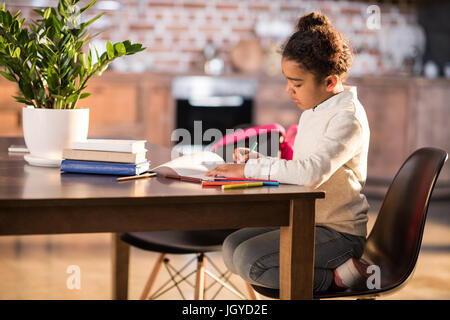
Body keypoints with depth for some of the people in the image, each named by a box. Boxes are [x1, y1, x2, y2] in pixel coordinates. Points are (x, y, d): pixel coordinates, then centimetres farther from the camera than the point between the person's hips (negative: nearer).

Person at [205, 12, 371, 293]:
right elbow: (297, 170, 18)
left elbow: (312, 172, -34)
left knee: (249, 259, -21)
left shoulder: (348, 117, -19)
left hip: (339, 233, -10)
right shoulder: (311, 113, 12)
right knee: (233, 247, 4)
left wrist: (250, 169, -26)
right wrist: (257, 160, 0)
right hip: (306, 223, 10)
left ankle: (337, 277, -11)